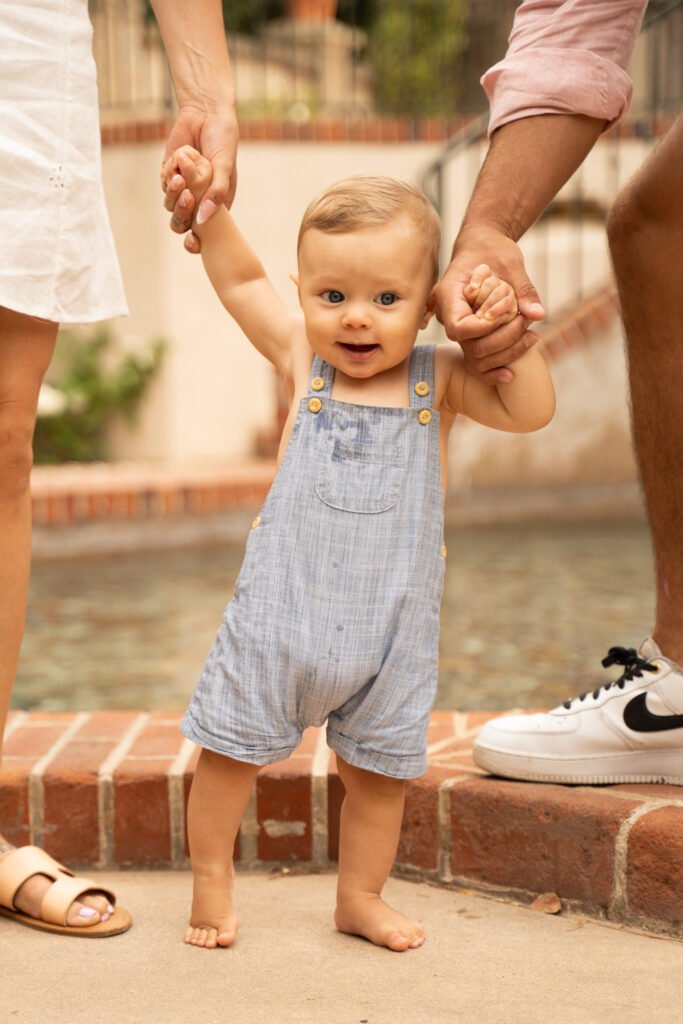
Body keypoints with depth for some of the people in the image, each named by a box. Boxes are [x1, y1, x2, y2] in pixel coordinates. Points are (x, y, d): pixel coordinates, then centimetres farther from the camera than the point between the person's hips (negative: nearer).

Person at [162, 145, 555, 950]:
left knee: (379, 767, 12)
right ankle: (211, 879, 26)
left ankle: (360, 898, 31)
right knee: (232, 748, 6)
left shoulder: (439, 378, -3)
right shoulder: (302, 359, -1)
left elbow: (530, 411, -11)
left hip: (391, 625, 1)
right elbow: (240, 280, 7)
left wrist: (505, 328, -19)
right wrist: (206, 204, 0)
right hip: (284, 607, 0)